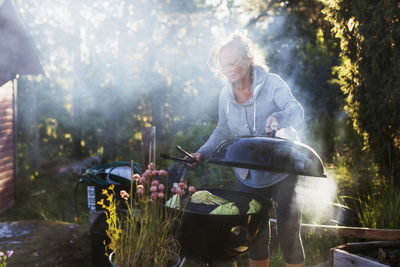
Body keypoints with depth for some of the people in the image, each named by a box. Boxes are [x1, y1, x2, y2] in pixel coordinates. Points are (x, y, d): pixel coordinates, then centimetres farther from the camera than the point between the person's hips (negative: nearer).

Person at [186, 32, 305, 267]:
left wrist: (279, 118, -50)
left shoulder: (271, 83, -13)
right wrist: (203, 153, -1)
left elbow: (297, 110, -27)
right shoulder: (226, 95, 1)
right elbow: (223, 131, 13)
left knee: (289, 236, 0)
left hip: (282, 172, -4)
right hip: (249, 176, 4)